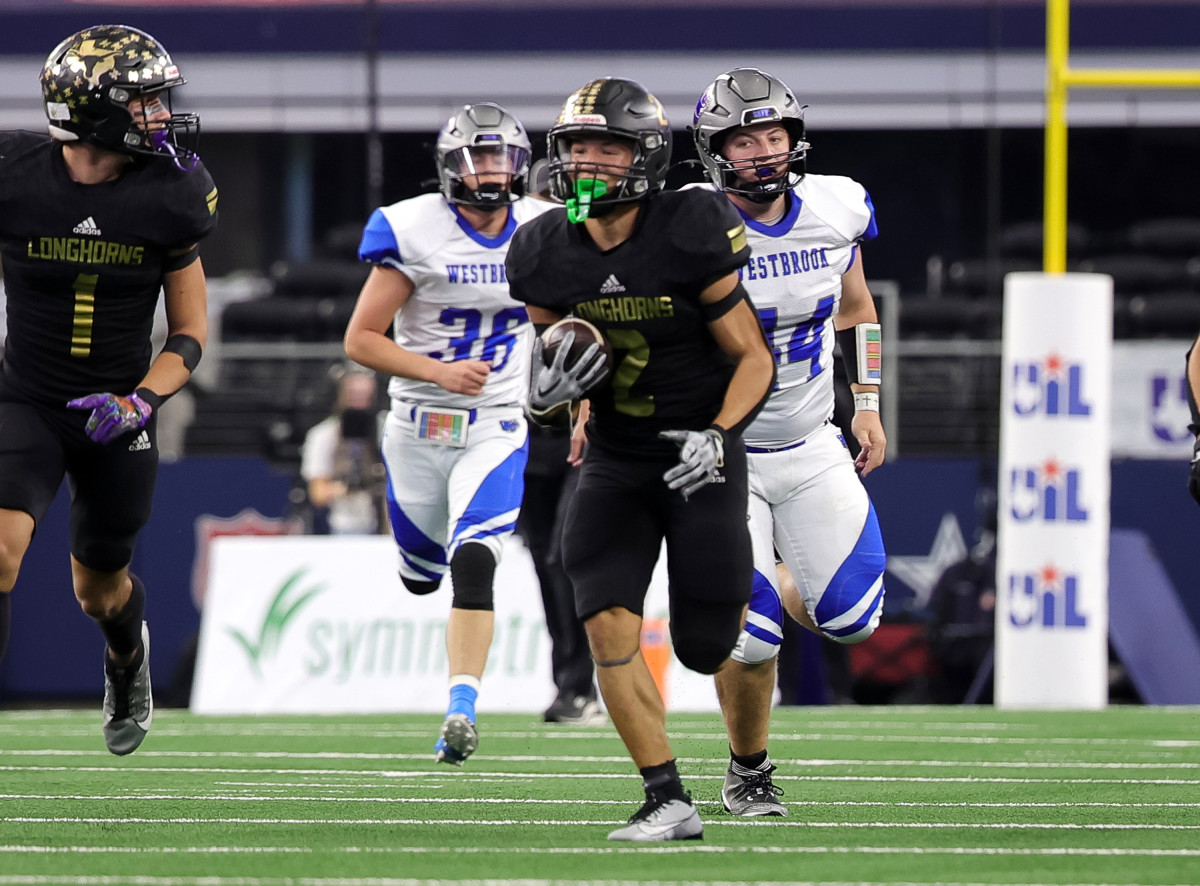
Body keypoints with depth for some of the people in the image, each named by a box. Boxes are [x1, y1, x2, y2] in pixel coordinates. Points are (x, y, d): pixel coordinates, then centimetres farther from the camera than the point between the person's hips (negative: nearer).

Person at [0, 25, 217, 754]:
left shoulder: (166, 201, -9)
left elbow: (190, 335, -2)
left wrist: (142, 402, -18)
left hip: (115, 416, 2)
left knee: (99, 590, 18)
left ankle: (129, 654, 55)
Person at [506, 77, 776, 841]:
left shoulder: (691, 239, -17)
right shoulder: (546, 255, -5)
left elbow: (754, 358, -11)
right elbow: (555, 357, 9)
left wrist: (718, 435, -26)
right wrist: (548, 391, -16)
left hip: (699, 460, -3)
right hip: (615, 459, 3)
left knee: (708, 647, -1)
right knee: (608, 626, -16)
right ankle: (668, 801, -9)